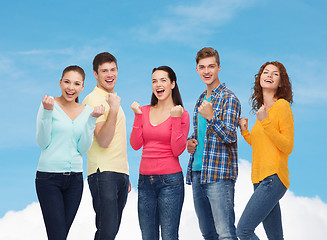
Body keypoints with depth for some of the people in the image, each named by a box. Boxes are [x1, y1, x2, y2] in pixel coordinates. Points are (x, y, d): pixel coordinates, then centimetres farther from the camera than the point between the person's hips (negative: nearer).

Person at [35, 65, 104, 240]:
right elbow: (42, 143, -8)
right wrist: (47, 112, -17)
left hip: (75, 178, 5)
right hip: (49, 177, -4)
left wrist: (92, 119, -5)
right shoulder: (49, 104, -3)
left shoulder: (86, 111, 9)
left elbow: (83, 148, 3)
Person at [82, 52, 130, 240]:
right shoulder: (93, 100, -8)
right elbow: (103, 140, -17)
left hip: (121, 174, 8)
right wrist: (114, 109, -25)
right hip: (103, 174, -8)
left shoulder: (113, 99, 20)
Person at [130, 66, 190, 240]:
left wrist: (176, 119, -14)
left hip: (170, 181, -4)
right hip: (146, 180, 4)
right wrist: (138, 115, -2)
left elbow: (177, 150, -9)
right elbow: (135, 144, 3)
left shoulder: (181, 114, -1)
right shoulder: (144, 111, 11)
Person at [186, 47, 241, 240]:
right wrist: (191, 141, 7)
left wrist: (211, 117, -28)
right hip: (197, 173, 8)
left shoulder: (229, 99, -7)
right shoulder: (201, 99, 18)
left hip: (219, 174, -8)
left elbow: (231, 136, -16)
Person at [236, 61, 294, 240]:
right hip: (260, 179, 8)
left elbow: (287, 147, -11)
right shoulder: (262, 110, 17)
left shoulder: (282, 106, -5)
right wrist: (245, 132, 15)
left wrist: (265, 122, -16)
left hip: (273, 178, -8)